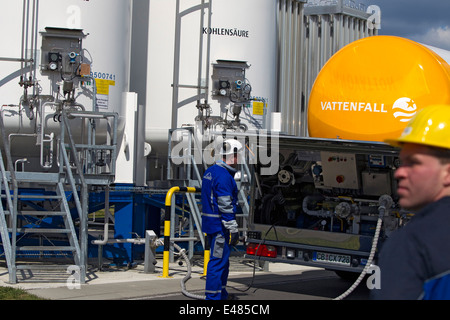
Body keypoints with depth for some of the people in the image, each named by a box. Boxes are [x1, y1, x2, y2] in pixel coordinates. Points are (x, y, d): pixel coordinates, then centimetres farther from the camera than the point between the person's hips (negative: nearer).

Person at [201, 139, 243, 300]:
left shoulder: (210, 171, 15)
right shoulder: (224, 176, -18)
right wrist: (233, 230, -18)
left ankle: (221, 294, 25)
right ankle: (212, 296, -5)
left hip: (210, 223, 10)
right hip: (220, 225, -10)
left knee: (222, 260, 17)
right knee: (218, 261, -7)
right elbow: (225, 206, -21)